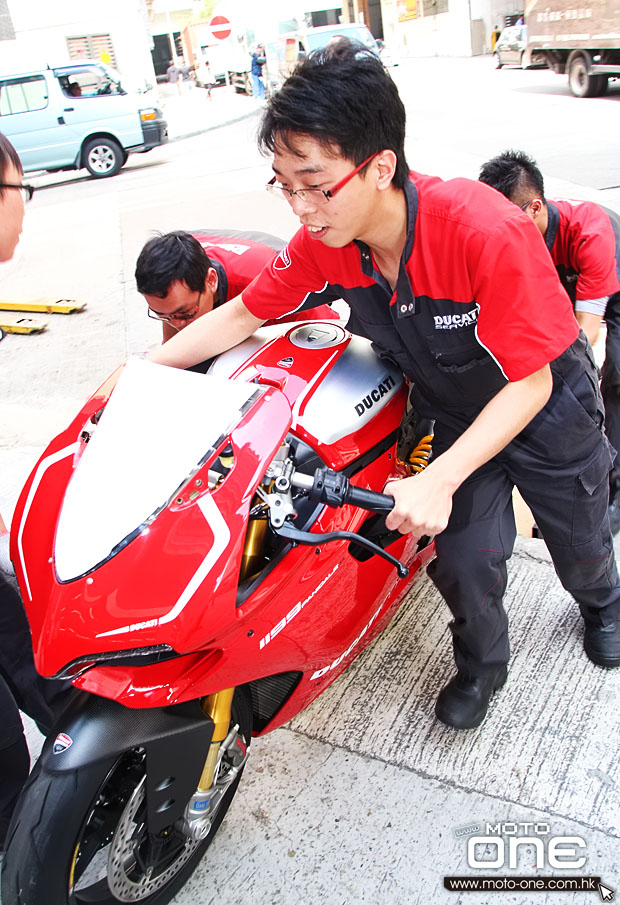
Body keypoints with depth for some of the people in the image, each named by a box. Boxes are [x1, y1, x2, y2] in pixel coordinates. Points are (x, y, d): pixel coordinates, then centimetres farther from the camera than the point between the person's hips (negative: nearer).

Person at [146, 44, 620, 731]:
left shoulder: (487, 232, -40)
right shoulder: (324, 241, -24)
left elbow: (531, 382, -32)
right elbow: (244, 314, -10)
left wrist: (438, 481, -42)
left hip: (543, 403, -2)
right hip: (452, 412, 3)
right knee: (461, 556, 0)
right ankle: (482, 662, 35)